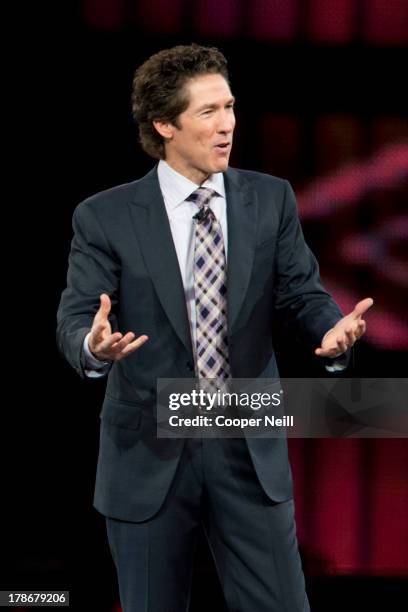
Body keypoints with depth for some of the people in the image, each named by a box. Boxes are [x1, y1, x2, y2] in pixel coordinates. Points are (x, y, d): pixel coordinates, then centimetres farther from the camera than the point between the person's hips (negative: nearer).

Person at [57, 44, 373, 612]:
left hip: (250, 451, 2)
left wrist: (333, 329, -20)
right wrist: (95, 345, -33)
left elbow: (303, 295, 3)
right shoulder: (106, 217, -4)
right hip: (150, 454, -1)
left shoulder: (271, 199, 4)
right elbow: (74, 319, -9)